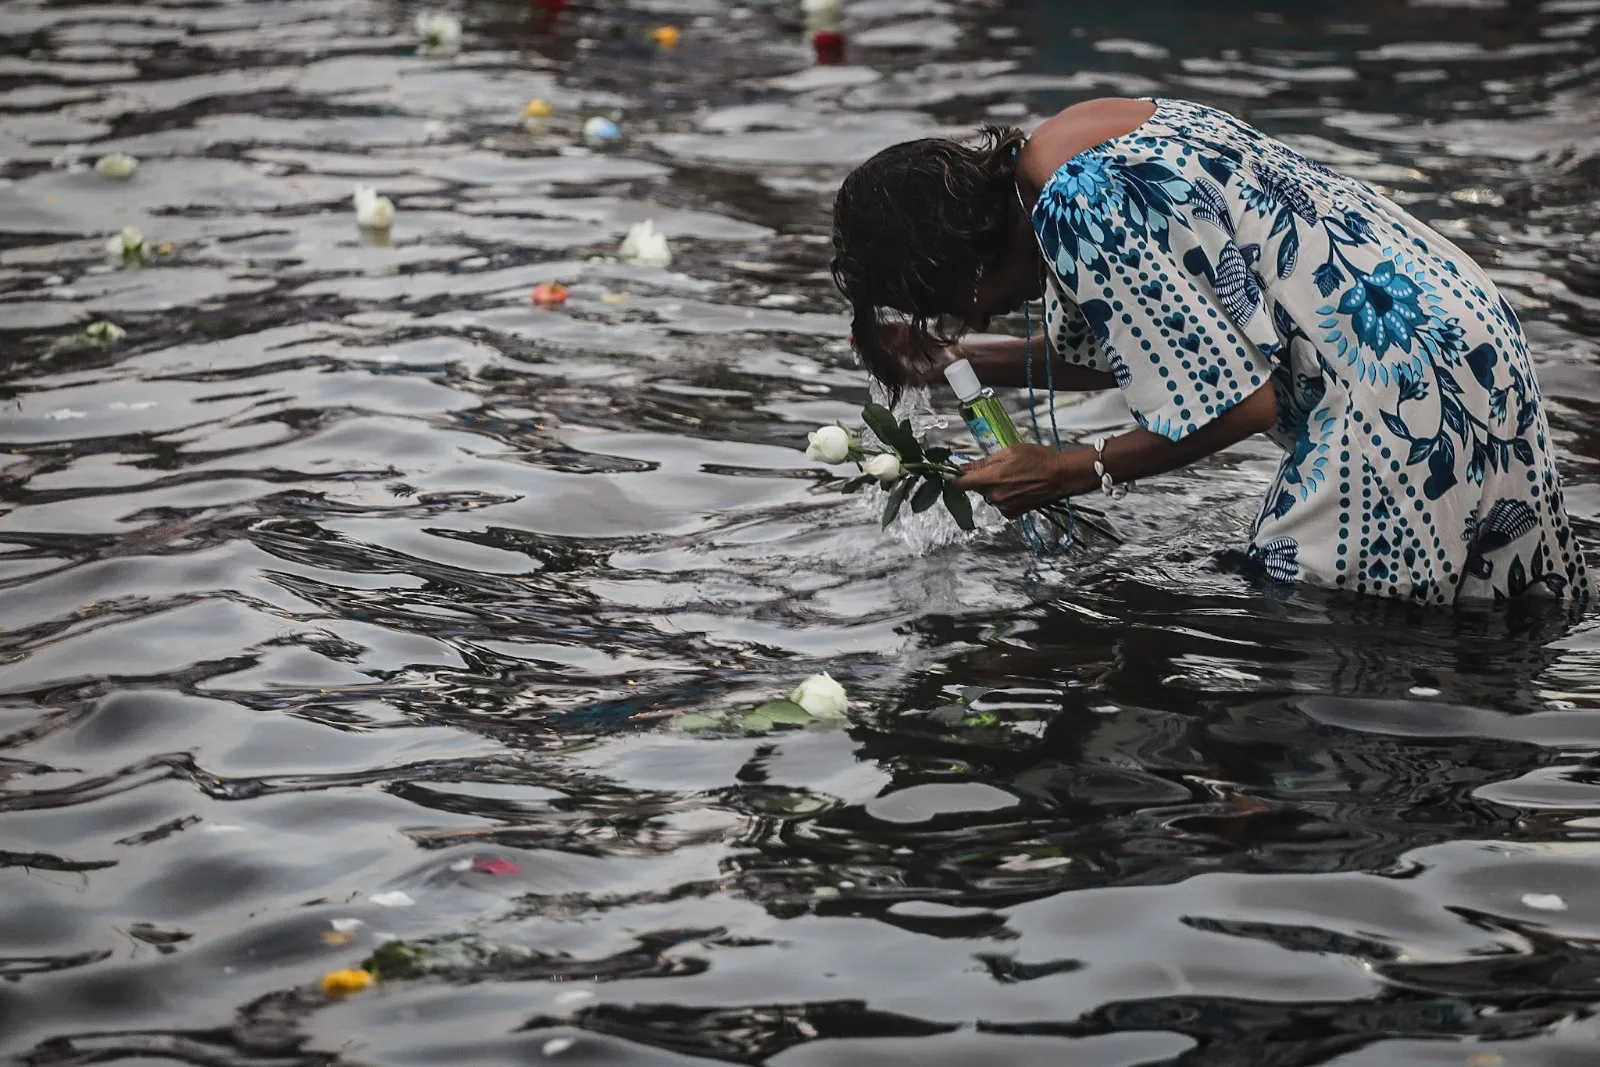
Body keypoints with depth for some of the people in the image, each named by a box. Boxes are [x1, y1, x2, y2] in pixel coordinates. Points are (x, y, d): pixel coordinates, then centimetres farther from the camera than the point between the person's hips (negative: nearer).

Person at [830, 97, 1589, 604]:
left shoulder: (1072, 209, -21)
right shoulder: (1082, 139, 10)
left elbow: (1235, 405, -19)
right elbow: (1141, 343, 22)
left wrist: (1066, 474, -8)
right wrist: (960, 360, 20)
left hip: (1403, 388, -11)